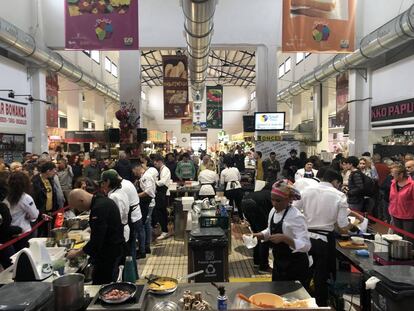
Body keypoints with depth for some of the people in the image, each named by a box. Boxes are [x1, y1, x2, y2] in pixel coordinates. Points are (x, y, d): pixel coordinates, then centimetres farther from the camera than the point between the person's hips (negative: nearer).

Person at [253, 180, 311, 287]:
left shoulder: (296, 217, -23)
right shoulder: (273, 211, 0)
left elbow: (305, 245, -27)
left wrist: (284, 238, -38)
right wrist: (260, 235, -2)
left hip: (295, 266, -7)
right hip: (278, 262, 7)